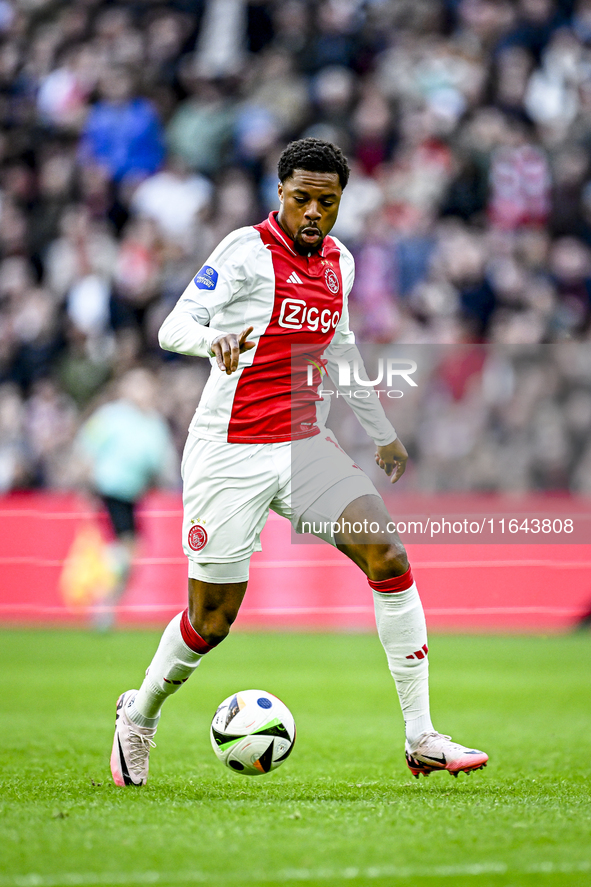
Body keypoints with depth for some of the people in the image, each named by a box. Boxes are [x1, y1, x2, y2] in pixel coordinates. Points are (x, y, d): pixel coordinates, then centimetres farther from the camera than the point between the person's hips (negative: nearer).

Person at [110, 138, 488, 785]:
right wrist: (214, 340, -37)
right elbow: (174, 327, -14)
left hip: (303, 447, 5)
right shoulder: (247, 250, -8)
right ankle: (139, 715, 29)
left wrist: (382, 433, 33)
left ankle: (421, 740, -11)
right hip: (228, 456, -5)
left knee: (388, 555, -14)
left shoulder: (338, 262, 11)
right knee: (211, 619, -1)